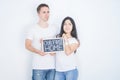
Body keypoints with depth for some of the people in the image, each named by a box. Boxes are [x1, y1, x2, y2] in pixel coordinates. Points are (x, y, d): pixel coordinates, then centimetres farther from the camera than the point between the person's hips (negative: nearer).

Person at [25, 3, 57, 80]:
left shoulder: (53, 28, 9)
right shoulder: (33, 29, -5)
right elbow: (27, 45, -6)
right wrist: (39, 51, -22)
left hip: (52, 66, 4)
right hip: (39, 66, -4)